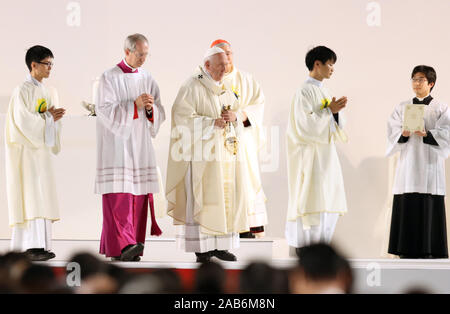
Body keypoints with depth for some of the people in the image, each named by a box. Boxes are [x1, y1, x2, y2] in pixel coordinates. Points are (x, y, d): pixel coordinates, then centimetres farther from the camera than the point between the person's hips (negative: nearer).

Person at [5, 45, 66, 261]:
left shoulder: (47, 92, 16)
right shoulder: (22, 91, -9)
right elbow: (23, 121, -17)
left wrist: (55, 116, -4)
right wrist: (47, 117, -10)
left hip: (42, 150, 8)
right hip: (26, 151, -8)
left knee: (42, 196, 5)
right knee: (29, 196, -12)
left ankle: (41, 244, 5)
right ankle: (28, 246, -15)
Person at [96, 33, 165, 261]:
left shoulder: (147, 79, 13)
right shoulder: (110, 78, -2)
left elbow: (159, 115, 12)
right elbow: (104, 110, -12)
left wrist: (150, 108, -10)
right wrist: (134, 105, -19)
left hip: (140, 146, 5)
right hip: (116, 146, -5)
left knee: (139, 196, 1)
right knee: (118, 196, -13)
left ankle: (130, 249, 5)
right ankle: (120, 245, -22)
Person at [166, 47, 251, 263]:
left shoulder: (226, 90, 18)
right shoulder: (192, 87, -5)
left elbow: (239, 122, 20)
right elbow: (183, 117, -15)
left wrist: (234, 118, -4)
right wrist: (212, 123, -21)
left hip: (226, 152, 7)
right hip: (203, 154, -7)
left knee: (226, 198, 5)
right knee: (202, 198, -8)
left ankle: (220, 245, 10)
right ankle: (201, 247, -6)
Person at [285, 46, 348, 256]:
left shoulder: (323, 92, 17)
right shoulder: (305, 92, -10)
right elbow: (305, 123, -18)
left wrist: (336, 111, -3)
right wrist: (329, 110, -14)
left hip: (326, 153, 9)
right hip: (310, 154, -9)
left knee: (327, 203, 8)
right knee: (310, 198, -9)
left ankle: (318, 245, 12)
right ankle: (303, 246, -6)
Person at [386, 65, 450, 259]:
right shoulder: (402, 108, 15)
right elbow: (392, 133, 7)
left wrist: (426, 134, -19)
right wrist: (403, 134, -15)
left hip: (430, 164, -2)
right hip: (407, 163, 2)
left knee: (430, 211, -7)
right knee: (406, 208, -4)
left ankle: (430, 251, -7)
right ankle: (407, 251, -3)